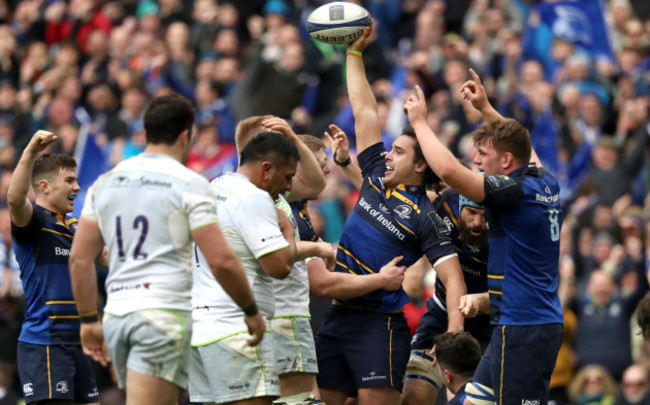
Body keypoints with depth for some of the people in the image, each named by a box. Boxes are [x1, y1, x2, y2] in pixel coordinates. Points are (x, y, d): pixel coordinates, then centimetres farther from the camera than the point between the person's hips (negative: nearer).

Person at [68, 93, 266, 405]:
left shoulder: (105, 182, 12)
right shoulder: (189, 184, -4)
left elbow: (79, 259, 11)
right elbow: (222, 261, -9)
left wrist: (89, 320, 18)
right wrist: (251, 311, 4)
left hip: (116, 316, 6)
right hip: (164, 313, -6)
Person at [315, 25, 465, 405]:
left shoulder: (426, 217, -9)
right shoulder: (377, 177, 9)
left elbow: (452, 276, -15)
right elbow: (365, 112, 14)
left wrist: (455, 335, -29)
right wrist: (354, 52, 17)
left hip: (380, 326, -7)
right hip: (337, 315, 7)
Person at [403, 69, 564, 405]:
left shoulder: (515, 191, -16)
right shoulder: (545, 183, 10)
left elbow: (448, 169, -25)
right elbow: (520, 145, 34)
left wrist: (419, 121, -12)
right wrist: (486, 108, 37)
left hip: (522, 326, -10)